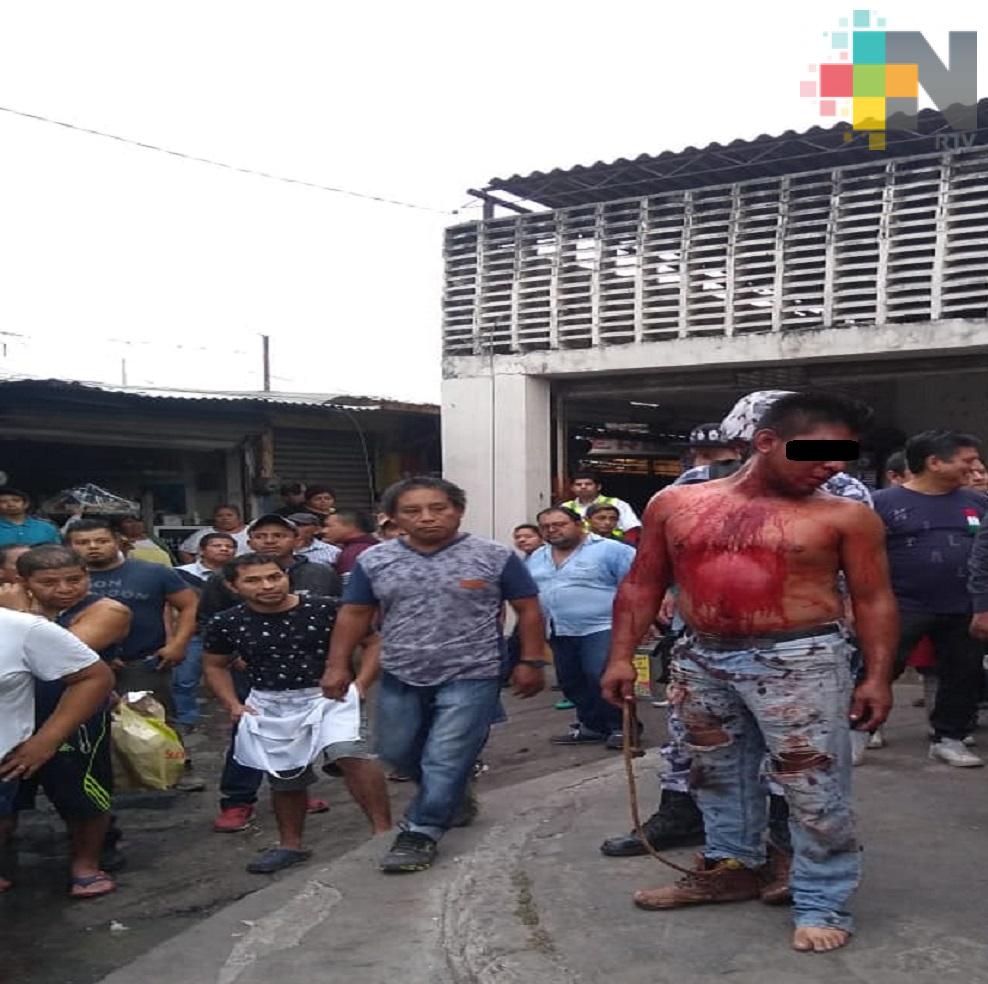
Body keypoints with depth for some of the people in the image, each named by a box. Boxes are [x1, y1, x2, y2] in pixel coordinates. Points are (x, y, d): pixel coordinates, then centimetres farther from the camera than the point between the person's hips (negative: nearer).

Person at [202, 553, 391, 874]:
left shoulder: (325, 610, -12)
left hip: (330, 695, -3)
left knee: (349, 753, -26)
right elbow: (216, 666, 16)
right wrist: (233, 704, 3)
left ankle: (383, 831, -19)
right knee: (285, 777, 13)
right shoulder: (226, 623, -4)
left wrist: (360, 685, -9)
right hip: (269, 707, 4)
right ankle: (290, 845, 35)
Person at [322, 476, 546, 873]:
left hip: (470, 677, -4)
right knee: (396, 752, 16)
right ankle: (451, 798, 40)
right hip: (400, 677, 4)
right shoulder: (374, 561, 0)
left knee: (446, 760, -6)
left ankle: (419, 833, 9)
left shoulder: (494, 556, -8)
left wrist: (530, 662, -6)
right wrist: (337, 665, 2)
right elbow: (354, 614, 6)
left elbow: (528, 609, -3)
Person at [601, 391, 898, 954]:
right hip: (702, 660, 4)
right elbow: (643, 585, 6)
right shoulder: (676, 504, 1)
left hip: (801, 661, -3)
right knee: (718, 774, 17)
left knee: (816, 788, 0)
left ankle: (823, 904, 14)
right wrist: (622, 656, 2)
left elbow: (874, 599, -3)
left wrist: (878, 676, -10)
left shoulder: (844, 516, -4)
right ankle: (732, 867, 36)